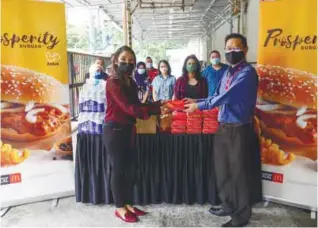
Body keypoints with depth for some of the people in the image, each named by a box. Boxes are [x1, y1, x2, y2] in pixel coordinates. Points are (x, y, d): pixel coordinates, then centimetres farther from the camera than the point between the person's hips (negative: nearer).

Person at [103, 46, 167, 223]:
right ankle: (120, 208, 19)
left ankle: (128, 204, 28)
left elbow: (136, 105, 7)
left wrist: (158, 105, -4)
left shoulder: (131, 82, 11)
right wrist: (155, 110, -28)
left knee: (131, 167, 13)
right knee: (119, 168, 3)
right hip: (115, 130, -8)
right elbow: (129, 108, -24)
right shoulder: (113, 82, -16)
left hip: (128, 129, 8)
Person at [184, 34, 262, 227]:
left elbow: (227, 96, -22)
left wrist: (199, 106, -16)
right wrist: (196, 101, 8)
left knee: (239, 172, 4)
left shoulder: (247, 72, -14)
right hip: (223, 127, 8)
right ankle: (228, 206, 36)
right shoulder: (228, 72, 13)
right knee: (223, 169, 16)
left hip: (239, 129, -8)